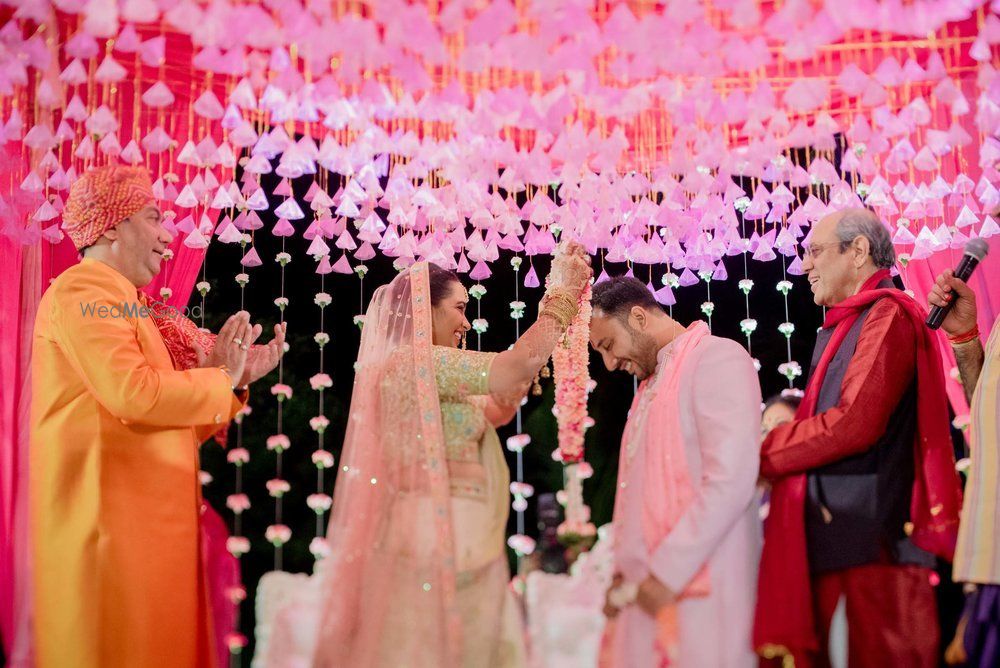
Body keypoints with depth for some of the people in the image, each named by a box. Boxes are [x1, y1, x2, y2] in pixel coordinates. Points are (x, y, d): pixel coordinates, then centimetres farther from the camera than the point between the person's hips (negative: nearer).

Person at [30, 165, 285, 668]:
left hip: (143, 521, 10)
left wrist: (234, 377, 7)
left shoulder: (117, 299, 20)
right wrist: (220, 380, -8)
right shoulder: (85, 290, -9)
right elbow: (133, 393, -22)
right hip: (112, 514, -10)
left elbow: (175, 425, 18)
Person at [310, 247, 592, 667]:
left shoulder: (427, 373, 19)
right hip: (437, 537, -10)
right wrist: (563, 294, -4)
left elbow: (499, 408, 21)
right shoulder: (416, 361, -10)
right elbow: (519, 365, -17)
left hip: (452, 541, 10)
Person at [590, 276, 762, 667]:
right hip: (644, 590, 8)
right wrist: (624, 571, 10)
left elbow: (731, 480, -17)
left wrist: (667, 573, -17)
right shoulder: (652, 383, 21)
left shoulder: (717, 358, -6)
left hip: (700, 587, -8)